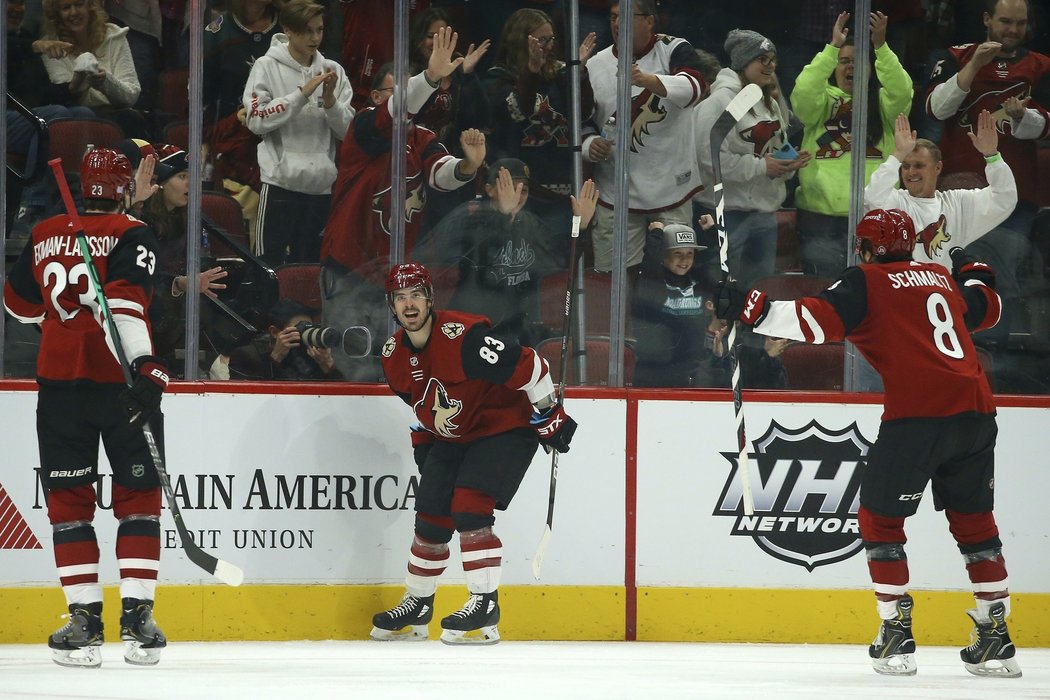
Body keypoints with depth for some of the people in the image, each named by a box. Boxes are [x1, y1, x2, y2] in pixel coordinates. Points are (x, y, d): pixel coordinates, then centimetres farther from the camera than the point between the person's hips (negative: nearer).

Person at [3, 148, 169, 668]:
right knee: (138, 497, 6)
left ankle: (84, 618, 1)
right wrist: (144, 365, -28)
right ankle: (136, 616, -1)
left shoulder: (45, 236, 11)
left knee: (69, 500, 8)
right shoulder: (131, 234, -4)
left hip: (59, 381, 3)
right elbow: (124, 301, -20)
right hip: (118, 380, -3)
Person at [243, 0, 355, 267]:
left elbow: (347, 130, 7)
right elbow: (257, 120, -11)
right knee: (268, 264, -6)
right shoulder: (267, 67, 0)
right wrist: (302, 93, -14)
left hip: (321, 185, 4)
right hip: (280, 182, -4)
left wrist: (330, 99, -10)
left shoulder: (333, 71, 9)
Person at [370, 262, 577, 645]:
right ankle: (416, 607, 24)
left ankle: (485, 607, -18)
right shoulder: (394, 354, -2)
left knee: (469, 509, -22)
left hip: (505, 428, -8)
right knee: (431, 519, 6)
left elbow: (527, 365, -24)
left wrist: (549, 414, -19)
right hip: (452, 438, 8)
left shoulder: (464, 336, -28)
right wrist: (422, 441, 17)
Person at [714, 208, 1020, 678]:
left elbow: (818, 321, -10)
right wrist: (974, 270, 60)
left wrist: (750, 309, -11)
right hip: (975, 411, 6)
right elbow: (987, 309, 41)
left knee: (880, 518, 9)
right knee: (974, 522, 17)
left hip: (917, 416, -6)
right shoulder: (942, 279, 23)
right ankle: (995, 637, 15)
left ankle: (896, 633, 4)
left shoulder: (866, 282, 5)